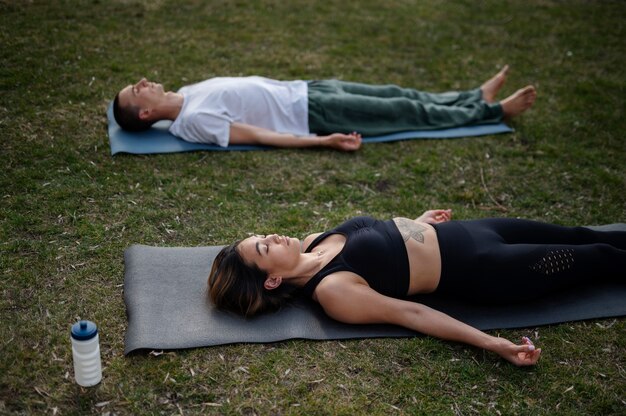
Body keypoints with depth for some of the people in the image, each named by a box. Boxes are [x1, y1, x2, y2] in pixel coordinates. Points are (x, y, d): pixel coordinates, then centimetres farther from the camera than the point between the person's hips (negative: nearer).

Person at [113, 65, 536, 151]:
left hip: (304, 89, 8)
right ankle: (492, 110, 12)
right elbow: (257, 135, -22)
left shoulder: (187, 93, 9)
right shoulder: (192, 120, -19)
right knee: (408, 112, -1)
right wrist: (322, 141, -24)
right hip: (311, 112, -8)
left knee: (396, 94, 11)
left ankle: (477, 97, 24)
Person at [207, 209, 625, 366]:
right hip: (479, 267, -7)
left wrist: (416, 222, 22)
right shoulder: (330, 290, -26)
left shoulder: (312, 244, -2)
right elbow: (409, 313, -27)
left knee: (579, 236, 22)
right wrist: (491, 342, -29)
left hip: (461, 232, 7)